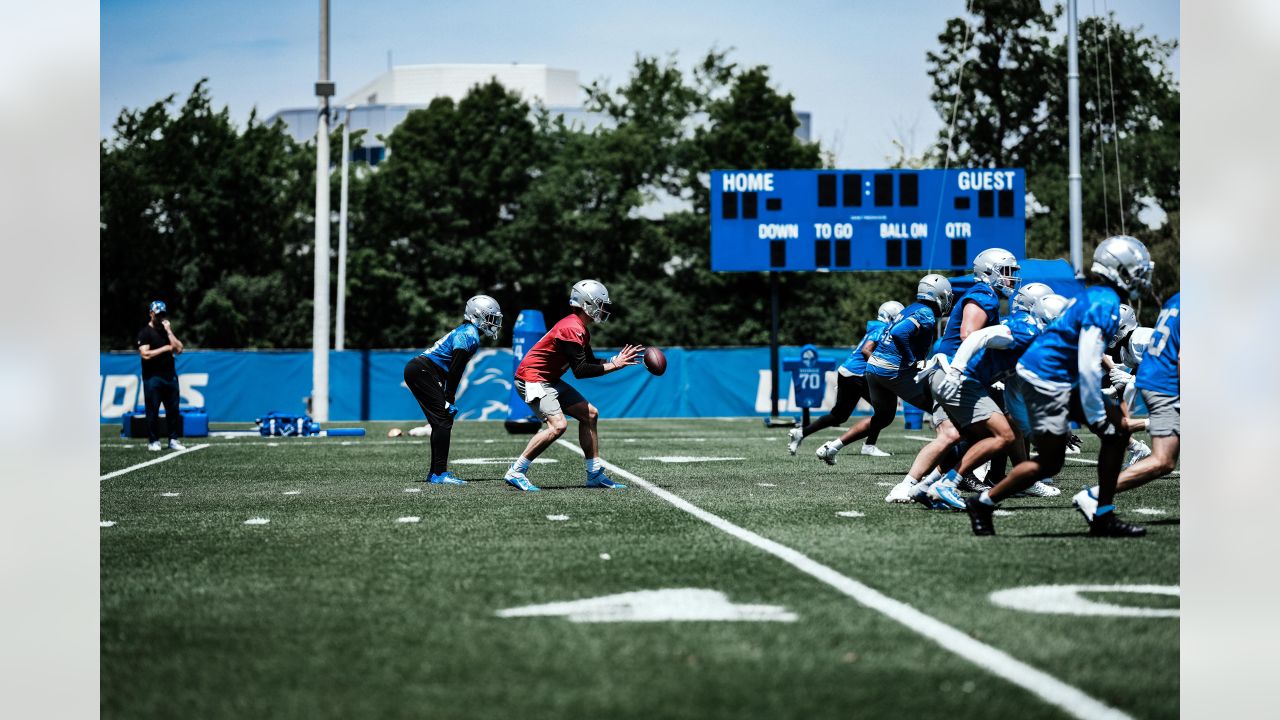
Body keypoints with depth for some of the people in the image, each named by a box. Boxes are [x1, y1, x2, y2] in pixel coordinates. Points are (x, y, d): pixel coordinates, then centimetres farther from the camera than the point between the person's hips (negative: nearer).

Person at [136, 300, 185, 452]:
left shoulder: (167, 330, 16)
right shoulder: (145, 332, -2)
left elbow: (179, 349, 4)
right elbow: (145, 354, -14)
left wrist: (169, 332, -2)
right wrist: (165, 348, -10)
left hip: (170, 376, 5)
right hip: (153, 378, -5)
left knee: (173, 409, 4)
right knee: (153, 410, -3)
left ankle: (173, 439, 9)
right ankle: (153, 441, 2)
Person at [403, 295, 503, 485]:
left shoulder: (465, 332, 20)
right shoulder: (469, 335, -11)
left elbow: (452, 370, 20)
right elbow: (455, 371, -16)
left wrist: (448, 398, 17)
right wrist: (449, 400, -12)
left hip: (415, 370, 10)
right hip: (422, 371, -10)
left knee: (441, 422, 14)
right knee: (443, 421, -11)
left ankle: (435, 472, 19)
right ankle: (439, 474, -15)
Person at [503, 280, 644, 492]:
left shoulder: (581, 330, 11)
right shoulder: (572, 329, -21)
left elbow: (590, 363, 16)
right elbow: (580, 371, -23)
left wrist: (617, 360, 4)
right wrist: (614, 366, -17)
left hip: (549, 380, 11)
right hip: (532, 379, -11)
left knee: (589, 414, 9)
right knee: (558, 425, -25)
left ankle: (595, 474, 14)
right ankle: (515, 473, -16)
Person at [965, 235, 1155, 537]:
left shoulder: (1093, 297, 13)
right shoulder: (1105, 305, -18)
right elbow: (1088, 368, -22)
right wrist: (1097, 418, -16)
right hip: (1044, 380, -10)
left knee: (1118, 431, 6)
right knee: (1049, 463, -4)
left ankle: (1104, 517, 9)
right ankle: (984, 504, 11)